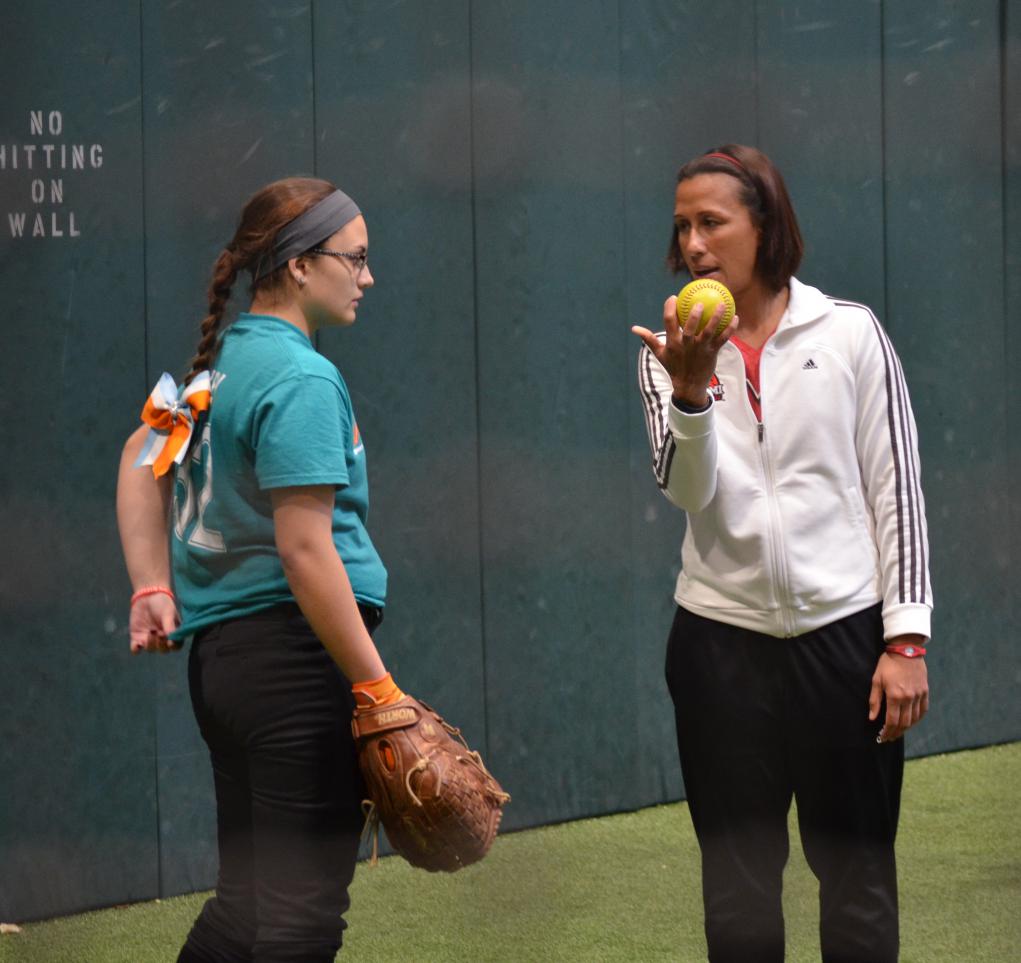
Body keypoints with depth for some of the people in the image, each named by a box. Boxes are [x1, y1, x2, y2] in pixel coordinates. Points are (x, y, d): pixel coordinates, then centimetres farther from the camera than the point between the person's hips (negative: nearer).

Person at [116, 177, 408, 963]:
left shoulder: (223, 359, 12)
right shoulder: (301, 377, -15)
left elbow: (141, 462, 22)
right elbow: (304, 549, -20)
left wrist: (152, 589, 16)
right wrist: (378, 689, -19)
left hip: (220, 655, 9)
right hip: (299, 654, -9)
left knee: (248, 897, 15)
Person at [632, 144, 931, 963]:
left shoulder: (851, 334, -2)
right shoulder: (673, 351, 3)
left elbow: (898, 492, -1)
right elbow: (687, 488, -10)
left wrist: (906, 638, -6)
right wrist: (691, 387, -27)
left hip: (845, 632, -2)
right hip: (723, 643, 2)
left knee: (857, 873, 6)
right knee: (738, 880, 7)